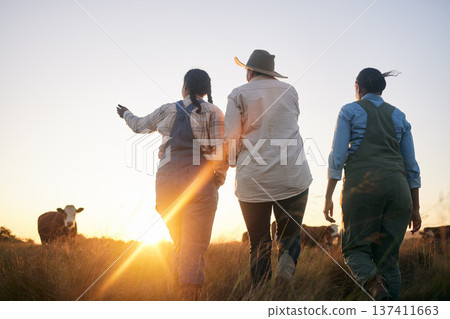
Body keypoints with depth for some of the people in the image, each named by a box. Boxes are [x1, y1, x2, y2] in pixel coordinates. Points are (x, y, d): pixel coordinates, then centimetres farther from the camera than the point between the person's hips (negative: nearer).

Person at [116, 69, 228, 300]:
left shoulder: (168, 110, 11)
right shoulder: (213, 112, 2)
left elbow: (139, 126, 27)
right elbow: (219, 152, -6)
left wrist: (126, 114, 49)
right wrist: (218, 181, 9)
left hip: (168, 182, 4)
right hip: (199, 182, -3)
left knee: (180, 244, 19)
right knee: (194, 248, -6)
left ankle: (180, 293, 20)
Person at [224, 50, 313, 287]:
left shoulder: (239, 95, 1)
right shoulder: (289, 91, 11)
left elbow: (230, 138, -4)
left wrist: (233, 161, 15)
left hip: (253, 179, -1)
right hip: (293, 177, 1)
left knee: (259, 243, 10)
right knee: (290, 234, 12)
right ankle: (287, 260, -19)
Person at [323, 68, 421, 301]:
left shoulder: (349, 111, 9)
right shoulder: (398, 116, 19)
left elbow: (337, 156, -2)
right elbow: (411, 166, 15)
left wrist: (328, 197, 0)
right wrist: (415, 208, 18)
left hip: (362, 185, -3)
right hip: (396, 187, 3)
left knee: (356, 249, 6)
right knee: (387, 256, 7)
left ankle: (373, 284, -26)